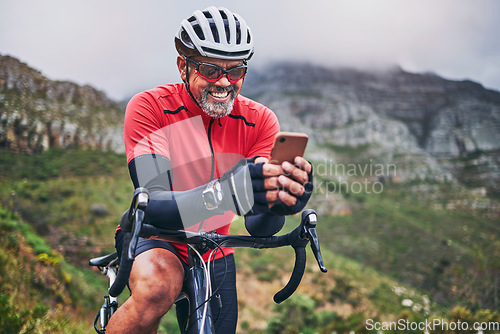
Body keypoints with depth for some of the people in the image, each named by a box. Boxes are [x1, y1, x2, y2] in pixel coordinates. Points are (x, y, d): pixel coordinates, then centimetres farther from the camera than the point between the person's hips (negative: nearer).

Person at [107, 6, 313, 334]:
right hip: (156, 240, -4)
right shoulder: (149, 107, -21)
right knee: (158, 286, -35)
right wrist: (230, 192, -53)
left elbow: (257, 227, -22)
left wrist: (277, 203, -47)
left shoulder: (260, 120, -14)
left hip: (214, 256, 4)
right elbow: (154, 206, -34)